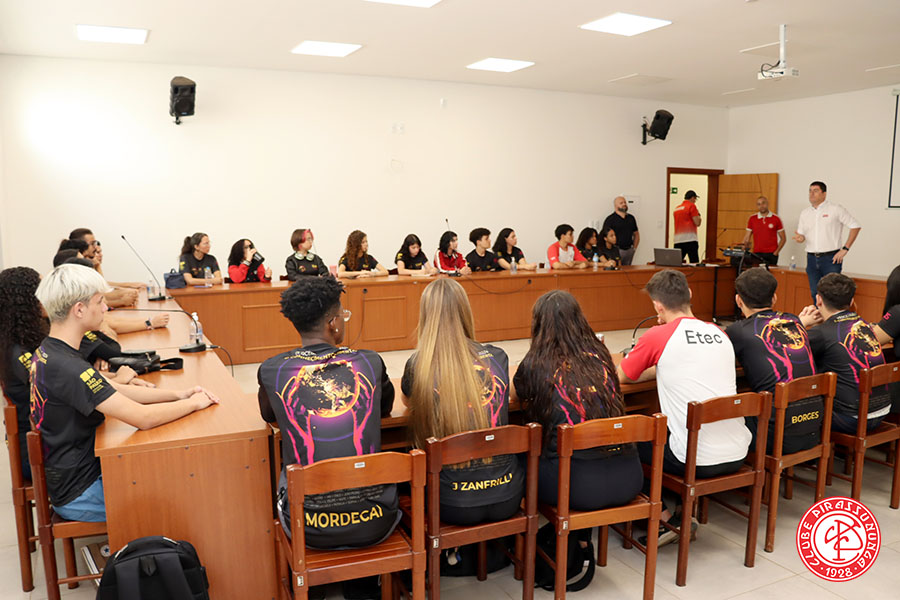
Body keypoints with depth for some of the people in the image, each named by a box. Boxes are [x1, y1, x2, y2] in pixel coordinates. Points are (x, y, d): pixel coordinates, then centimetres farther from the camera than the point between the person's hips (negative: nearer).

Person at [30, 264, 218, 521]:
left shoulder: (47, 352, 2)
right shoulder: (67, 369, -30)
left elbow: (117, 391, 8)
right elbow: (143, 418, -31)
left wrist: (177, 394, -1)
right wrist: (193, 403, -14)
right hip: (79, 495, -9)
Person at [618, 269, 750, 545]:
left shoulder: (657, 336, -9)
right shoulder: (720, 333, 8)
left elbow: (622, 376, 7)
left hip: (697, 460, -6)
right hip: (737, 455, 7)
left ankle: (663, 516, 18)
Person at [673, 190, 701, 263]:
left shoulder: (677, 208, 17)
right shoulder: (692, 206, -2)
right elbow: (697, 223, -7)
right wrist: (699, 217, 13)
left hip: (677, 240, 6)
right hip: (690, 239, -6)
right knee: (694, 263, -7)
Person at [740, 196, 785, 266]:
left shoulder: (776, 219, 3)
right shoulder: (752, 219, 8)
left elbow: (782, 238, 7)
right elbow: (747, 237, 8)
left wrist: (776, 252, -5)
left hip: (771, 254, -1)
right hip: (757, 254, 1)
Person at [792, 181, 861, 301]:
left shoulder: (836, 209, -3)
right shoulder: (805, 213, 13)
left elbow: (855, 227, -4)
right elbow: (800, 234, 17)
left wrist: (845, 249, -9)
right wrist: (800, 238, -8)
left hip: (831, 259, -5)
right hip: (812, 259, 5)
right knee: (815, 294, 8)